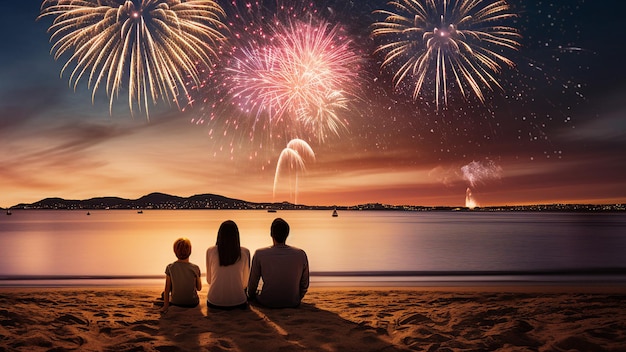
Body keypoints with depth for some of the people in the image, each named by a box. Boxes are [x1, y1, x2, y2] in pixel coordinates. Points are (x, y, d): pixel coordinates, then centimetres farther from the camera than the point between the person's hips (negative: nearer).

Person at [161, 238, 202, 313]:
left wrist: (166, 306, 0)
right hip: (192, 303, 1)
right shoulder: (195, 268, -17)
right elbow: (199, 288, -4)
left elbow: (167, 289, -9)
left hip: (175, 303, -1)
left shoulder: (170, 268, -14)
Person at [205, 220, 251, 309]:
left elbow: (209, 280, 8)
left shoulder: (210, 251, -5)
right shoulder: (245, 252, -7)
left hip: (214, 302, 2)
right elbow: (245, 282, 4)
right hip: (238, 301, -2)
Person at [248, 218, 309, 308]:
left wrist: (251, 297, 16)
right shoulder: (301, 255, -13)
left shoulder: (259, 254, -18)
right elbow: (304, 284, -2)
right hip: (293, 303, 2)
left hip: (267, 302, -1)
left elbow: (253, 283, -6)